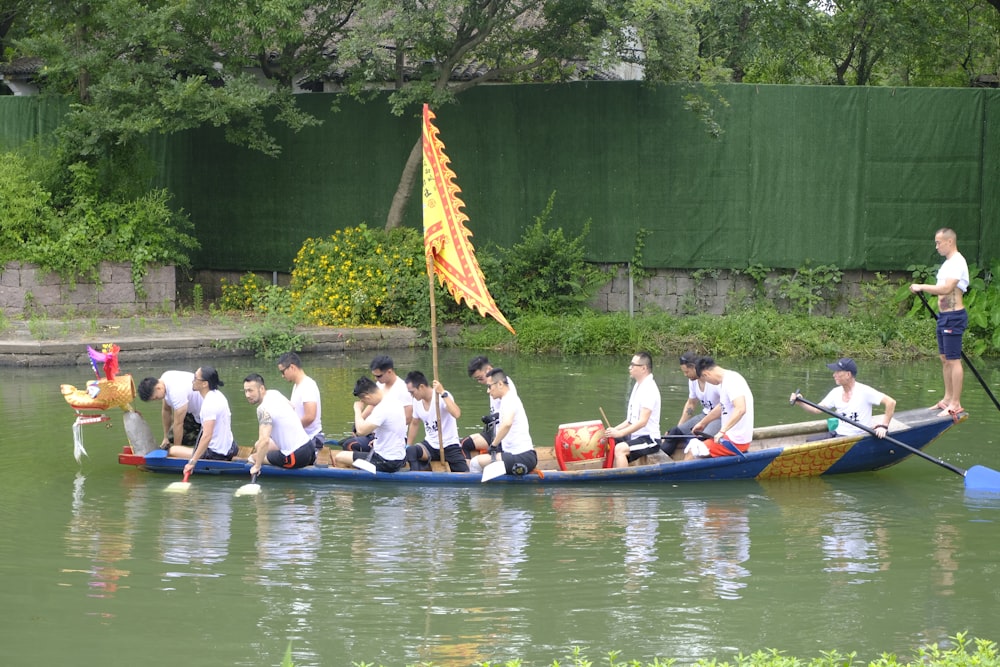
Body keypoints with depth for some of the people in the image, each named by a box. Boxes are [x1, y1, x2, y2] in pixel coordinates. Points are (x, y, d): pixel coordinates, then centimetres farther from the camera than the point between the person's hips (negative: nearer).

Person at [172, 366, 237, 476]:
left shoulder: (209, 404, -25)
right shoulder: (218, 395, 5)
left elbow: (207, 436, -32)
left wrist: (192, 462, -31)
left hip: (216, 454, -10)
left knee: (172, 450, -10)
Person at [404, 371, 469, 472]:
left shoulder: (442, 397, -17)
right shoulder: (417, 402, 2)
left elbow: (457, 414, -36)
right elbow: (414, 424, 19)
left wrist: (443, 393, -37)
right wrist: (408, 447, 15)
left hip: (449, 445, -5)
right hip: (430, 445, 5)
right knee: (411, 451, -27)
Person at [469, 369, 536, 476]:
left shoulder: (509, 400, -13)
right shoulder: (510, 399, 20)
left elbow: (507, 423, -33)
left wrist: (493, 445, -21)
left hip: (522, 458, -11)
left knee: (476, 463, -13)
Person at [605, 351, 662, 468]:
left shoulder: (649, 389, -17)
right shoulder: (638, 386, 15)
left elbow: (642, 422, -23)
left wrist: (620, 433, -24)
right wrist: (615, 429, 6)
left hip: (649, 440, -10)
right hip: (634, 436, 10)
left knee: (620, 449, -30)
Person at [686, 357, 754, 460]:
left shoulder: (731, 381, -19)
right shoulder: (726, 380, 12)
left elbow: (740, 409, -33)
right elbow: (721, 407, 28)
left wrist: (722, 431, -35)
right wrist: (702, 423, 39)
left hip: (736, 442, -10)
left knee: (691, 451, -9)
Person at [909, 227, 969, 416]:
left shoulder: (957, 262, -15)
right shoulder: (948, 263, 17)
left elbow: (946, 289, -26)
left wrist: (922, 287, -19)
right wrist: (924, 289, 9)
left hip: (954, 317, -11)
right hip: (944, 316, 11)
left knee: (953, 360, -8)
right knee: (945, 359, 14)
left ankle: (956, 404, -7)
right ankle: (948, 399, 22)